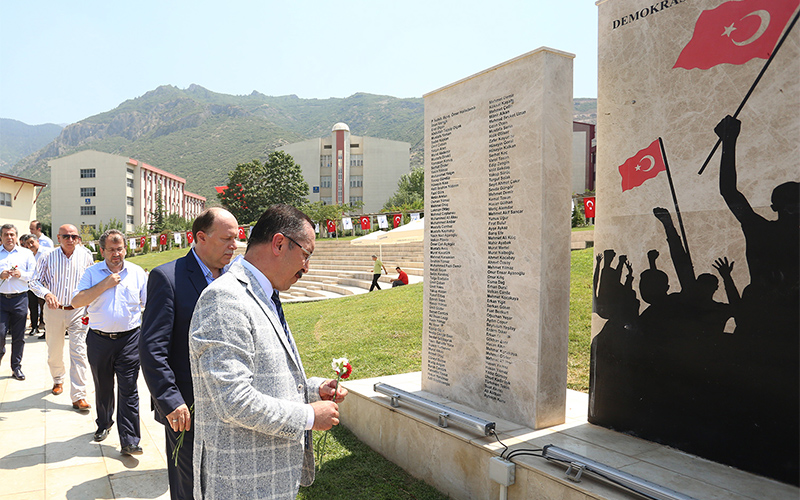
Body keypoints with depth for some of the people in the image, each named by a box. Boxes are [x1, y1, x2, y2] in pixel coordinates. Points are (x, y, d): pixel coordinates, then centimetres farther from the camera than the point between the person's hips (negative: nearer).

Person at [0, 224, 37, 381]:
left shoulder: (26, 253, 9)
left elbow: (34, 274, 5)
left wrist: (21, 274, -12)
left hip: (20, 299, 0)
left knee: (19, 336, 5)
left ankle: (16, 367, 17)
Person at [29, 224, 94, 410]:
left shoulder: (85, 257, -1)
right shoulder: (49, 258, -1)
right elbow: (35, 282, 3)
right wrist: (46, 293, -17)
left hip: (78, 311, -1)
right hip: (54, 311, 1)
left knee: (79, 353, -8)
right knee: (54, 352, 15)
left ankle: (78, 396, -4)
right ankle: (58, 380, 44)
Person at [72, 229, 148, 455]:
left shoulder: (137, 272, 2)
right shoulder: (92, 273, 2)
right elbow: (76, 302, -9)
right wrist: (104, 285, -16)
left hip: (129, 339, -1)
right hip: (99, 340, 1)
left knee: (128, 390, -4)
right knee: (102, 387, 18)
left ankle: (130, 441, 0)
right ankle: (104, 424, 42)